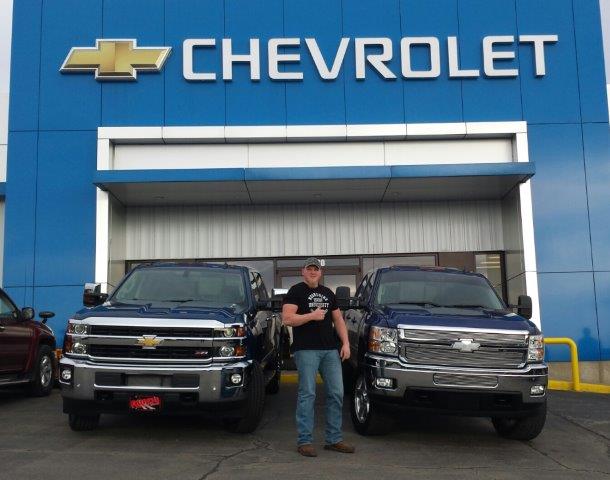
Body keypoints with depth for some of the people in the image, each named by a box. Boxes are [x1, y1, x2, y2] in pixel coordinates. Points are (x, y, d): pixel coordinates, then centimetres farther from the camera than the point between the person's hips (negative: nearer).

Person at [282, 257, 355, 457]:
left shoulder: (328, 293, 20)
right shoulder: (296, 291, 1)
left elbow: (338, 319, 20)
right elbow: (287, 319, -11)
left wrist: (345, 343, 9)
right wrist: (312, 315, -13)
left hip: (330, 350, 6)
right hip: (306, 350, -6)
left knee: (336, 394, 5)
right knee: (307, 394, -5)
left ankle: (334, 439, 14)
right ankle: (304, 441, 3)